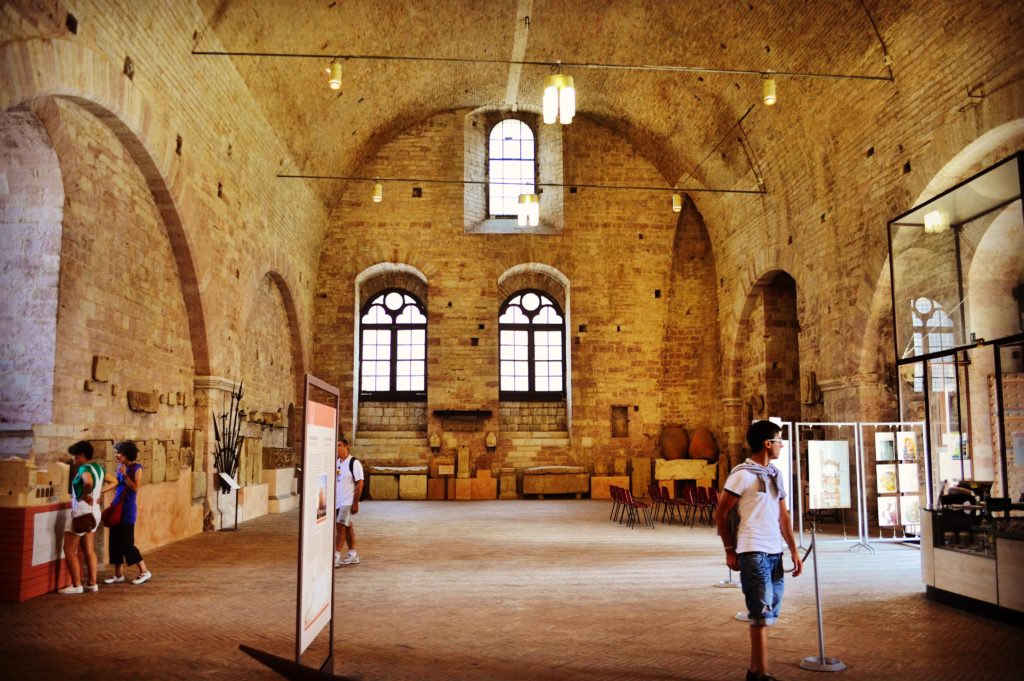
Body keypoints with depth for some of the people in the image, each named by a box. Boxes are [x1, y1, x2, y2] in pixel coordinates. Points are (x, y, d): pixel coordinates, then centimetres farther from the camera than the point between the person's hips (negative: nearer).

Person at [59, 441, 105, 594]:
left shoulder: (84, 468, -18)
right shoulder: (98, 467, 9)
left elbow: (88, 482, -39)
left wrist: (85, 495, -22)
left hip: (81, 511, -9)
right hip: (94, 511, 9)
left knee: (69, 550, 1)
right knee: (89, 550, 13)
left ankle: (76, 585, 1)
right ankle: (92, 583, 14)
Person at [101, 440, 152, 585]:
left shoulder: (136, 468, -10)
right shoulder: (121, 467, 9)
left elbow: (135, 487, -17)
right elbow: (115, 483, 18)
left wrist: (125, 475, -22)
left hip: (128, 511, -7)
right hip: (117, 509, 7)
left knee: (126, 543, -7)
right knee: (115, 542, 8)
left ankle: (144, 572, 4)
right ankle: (118, 575, 17)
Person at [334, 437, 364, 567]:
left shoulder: (354, 463, -11)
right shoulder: (336, 462, 10)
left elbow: (360, 483, -13)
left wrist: (356, 503, -17)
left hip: (348, 501, -7)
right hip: (337, 502, 7)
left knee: (341, 527, -11)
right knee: (347, 527, 13)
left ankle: (336, 557, -8)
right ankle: (353, 555, 21)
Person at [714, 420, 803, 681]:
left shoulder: (776, 474, 14)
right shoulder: (742, 474, -9)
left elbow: (783, 516, 17)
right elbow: (721, 514, -5)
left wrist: (794, 550, 11)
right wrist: (730, 551, -3)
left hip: (775, 552, 8)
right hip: (753, 553, -8)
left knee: (768, 613, 12)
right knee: (761, 613, -6)